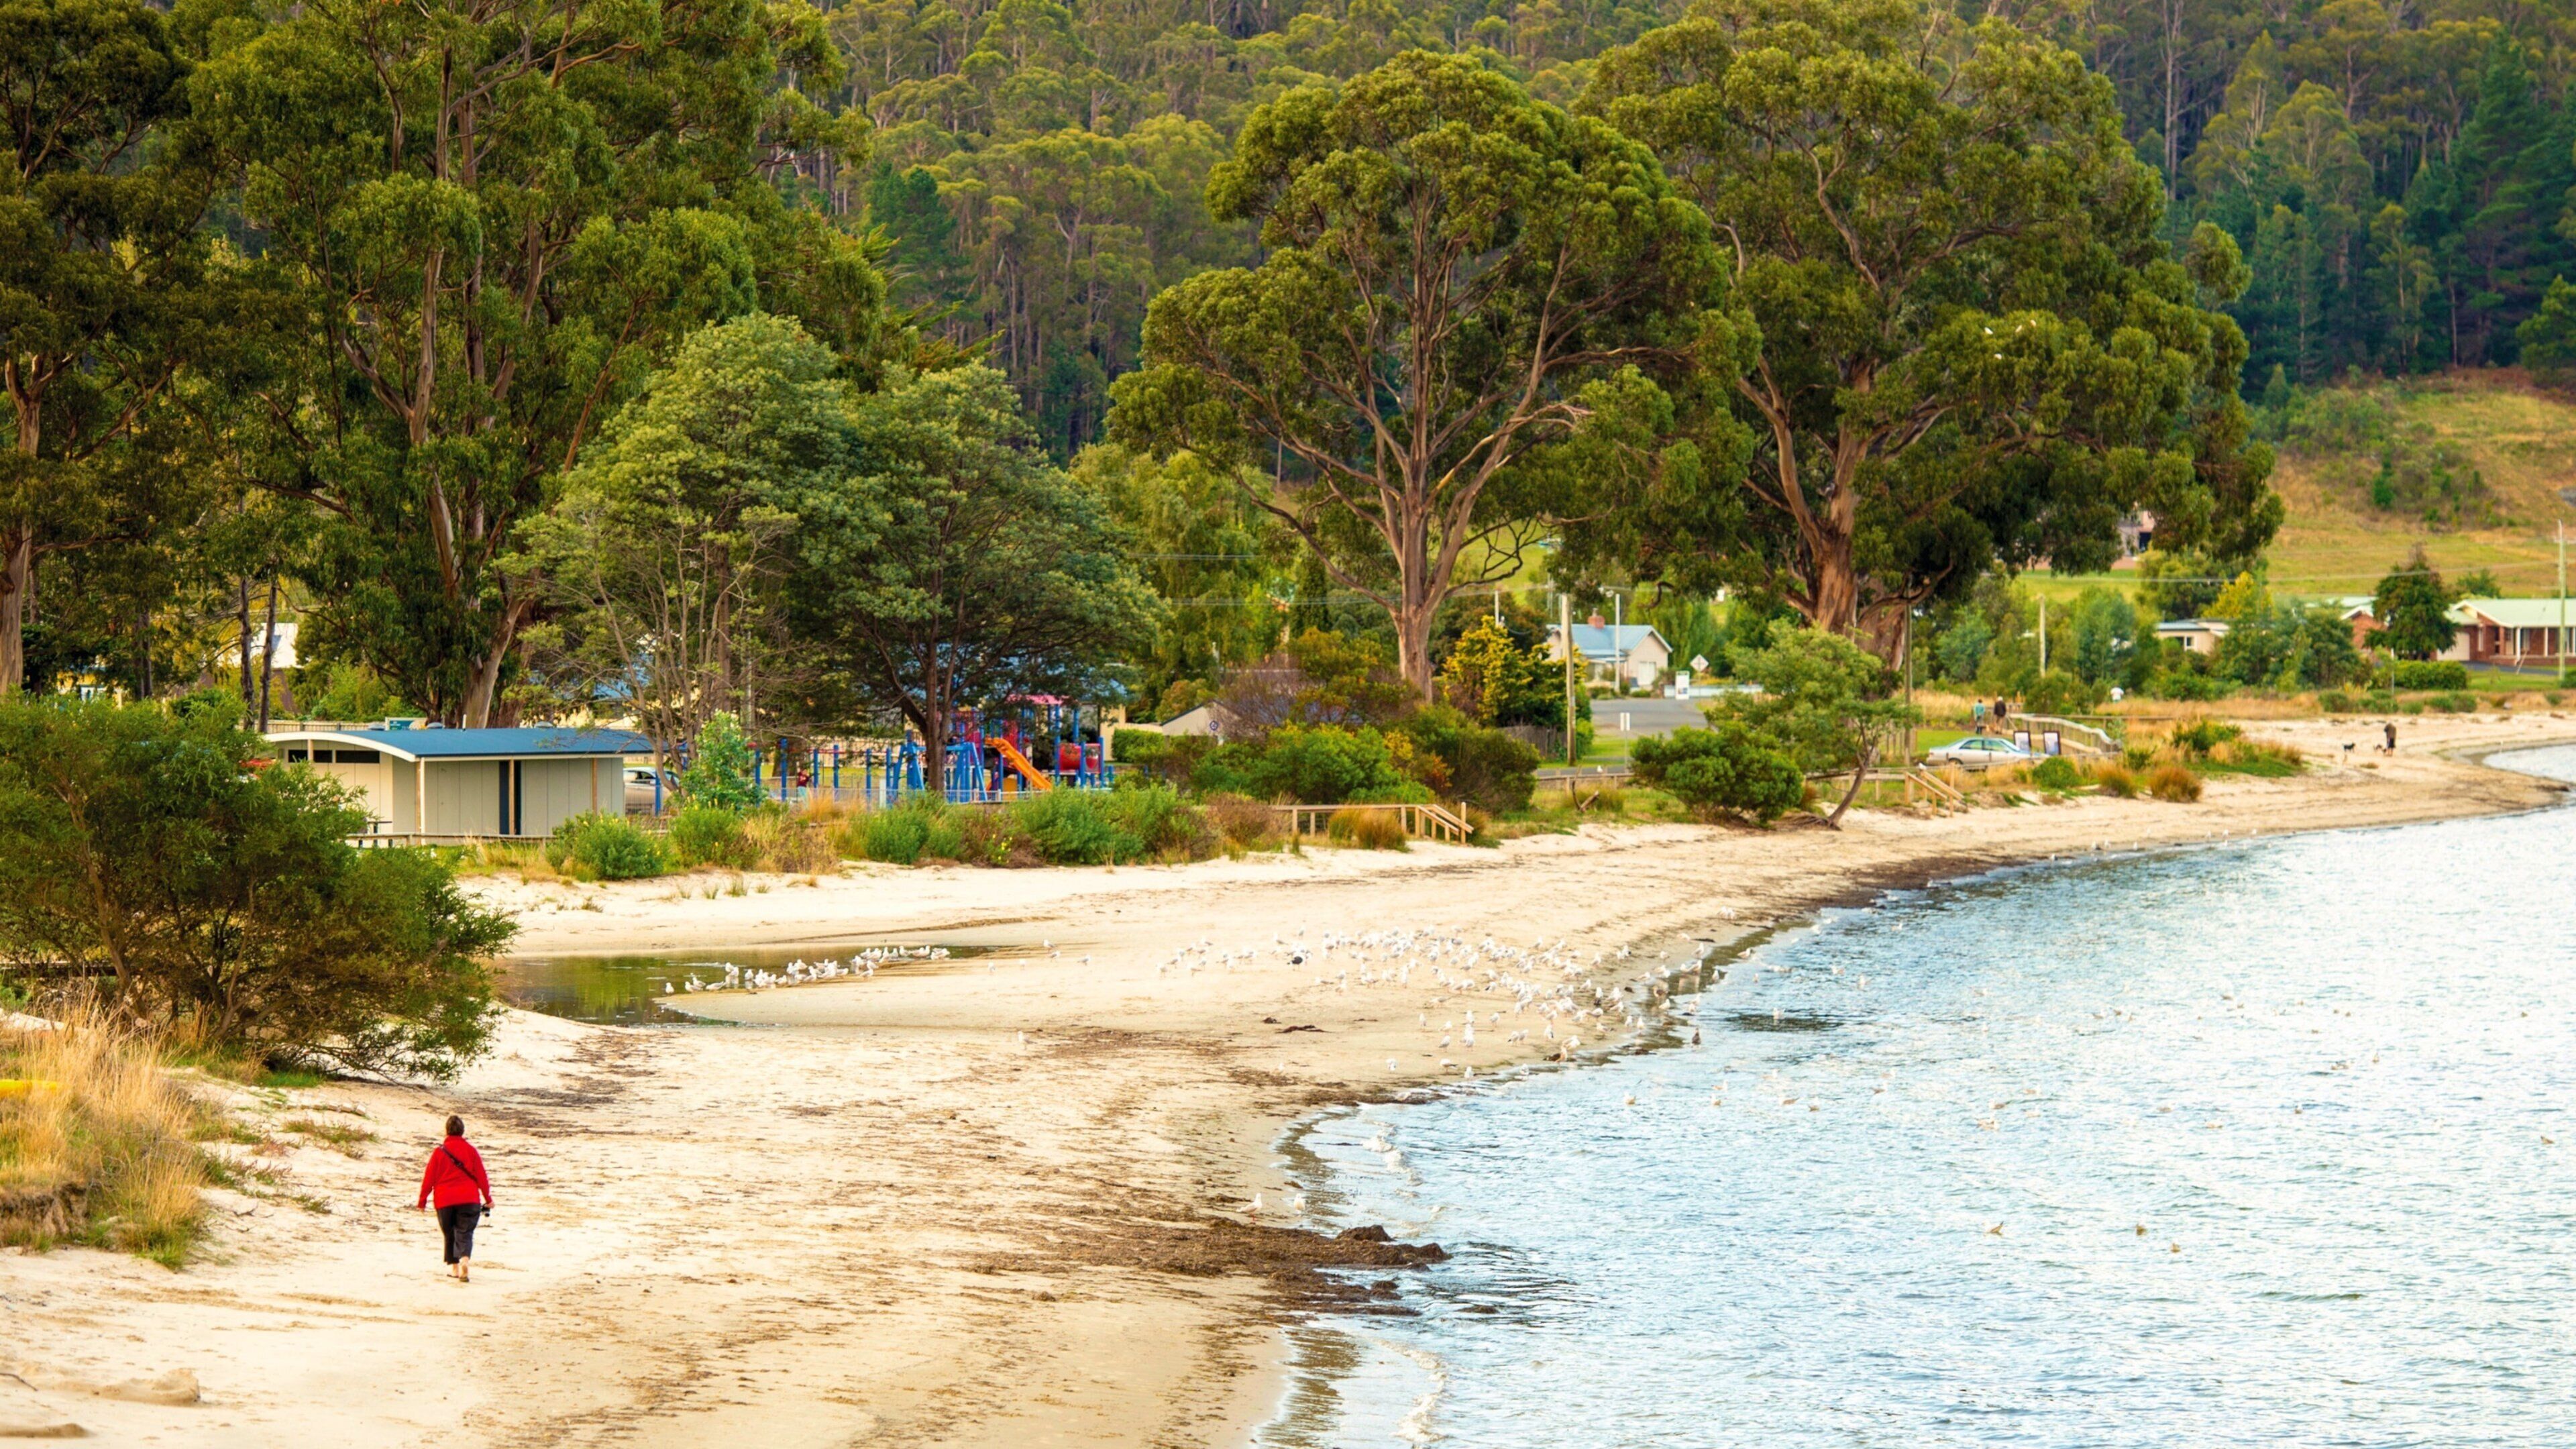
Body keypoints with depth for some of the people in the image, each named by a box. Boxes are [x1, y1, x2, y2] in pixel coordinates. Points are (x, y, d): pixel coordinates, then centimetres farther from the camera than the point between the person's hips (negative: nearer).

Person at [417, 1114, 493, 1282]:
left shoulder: (439, 1152, -1)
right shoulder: (470, 1150, 1)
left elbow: (429, 1178, 1)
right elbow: (481, 1176, 3)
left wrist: (422, 1201, 9)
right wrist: (488, 1199, 11)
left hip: (445, 1201, 0)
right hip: (469, 1199, 0)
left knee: (449, 1234, 15)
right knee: (464, 1233, -3)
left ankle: (454, 1266, 16)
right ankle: (465, 1258, -29)